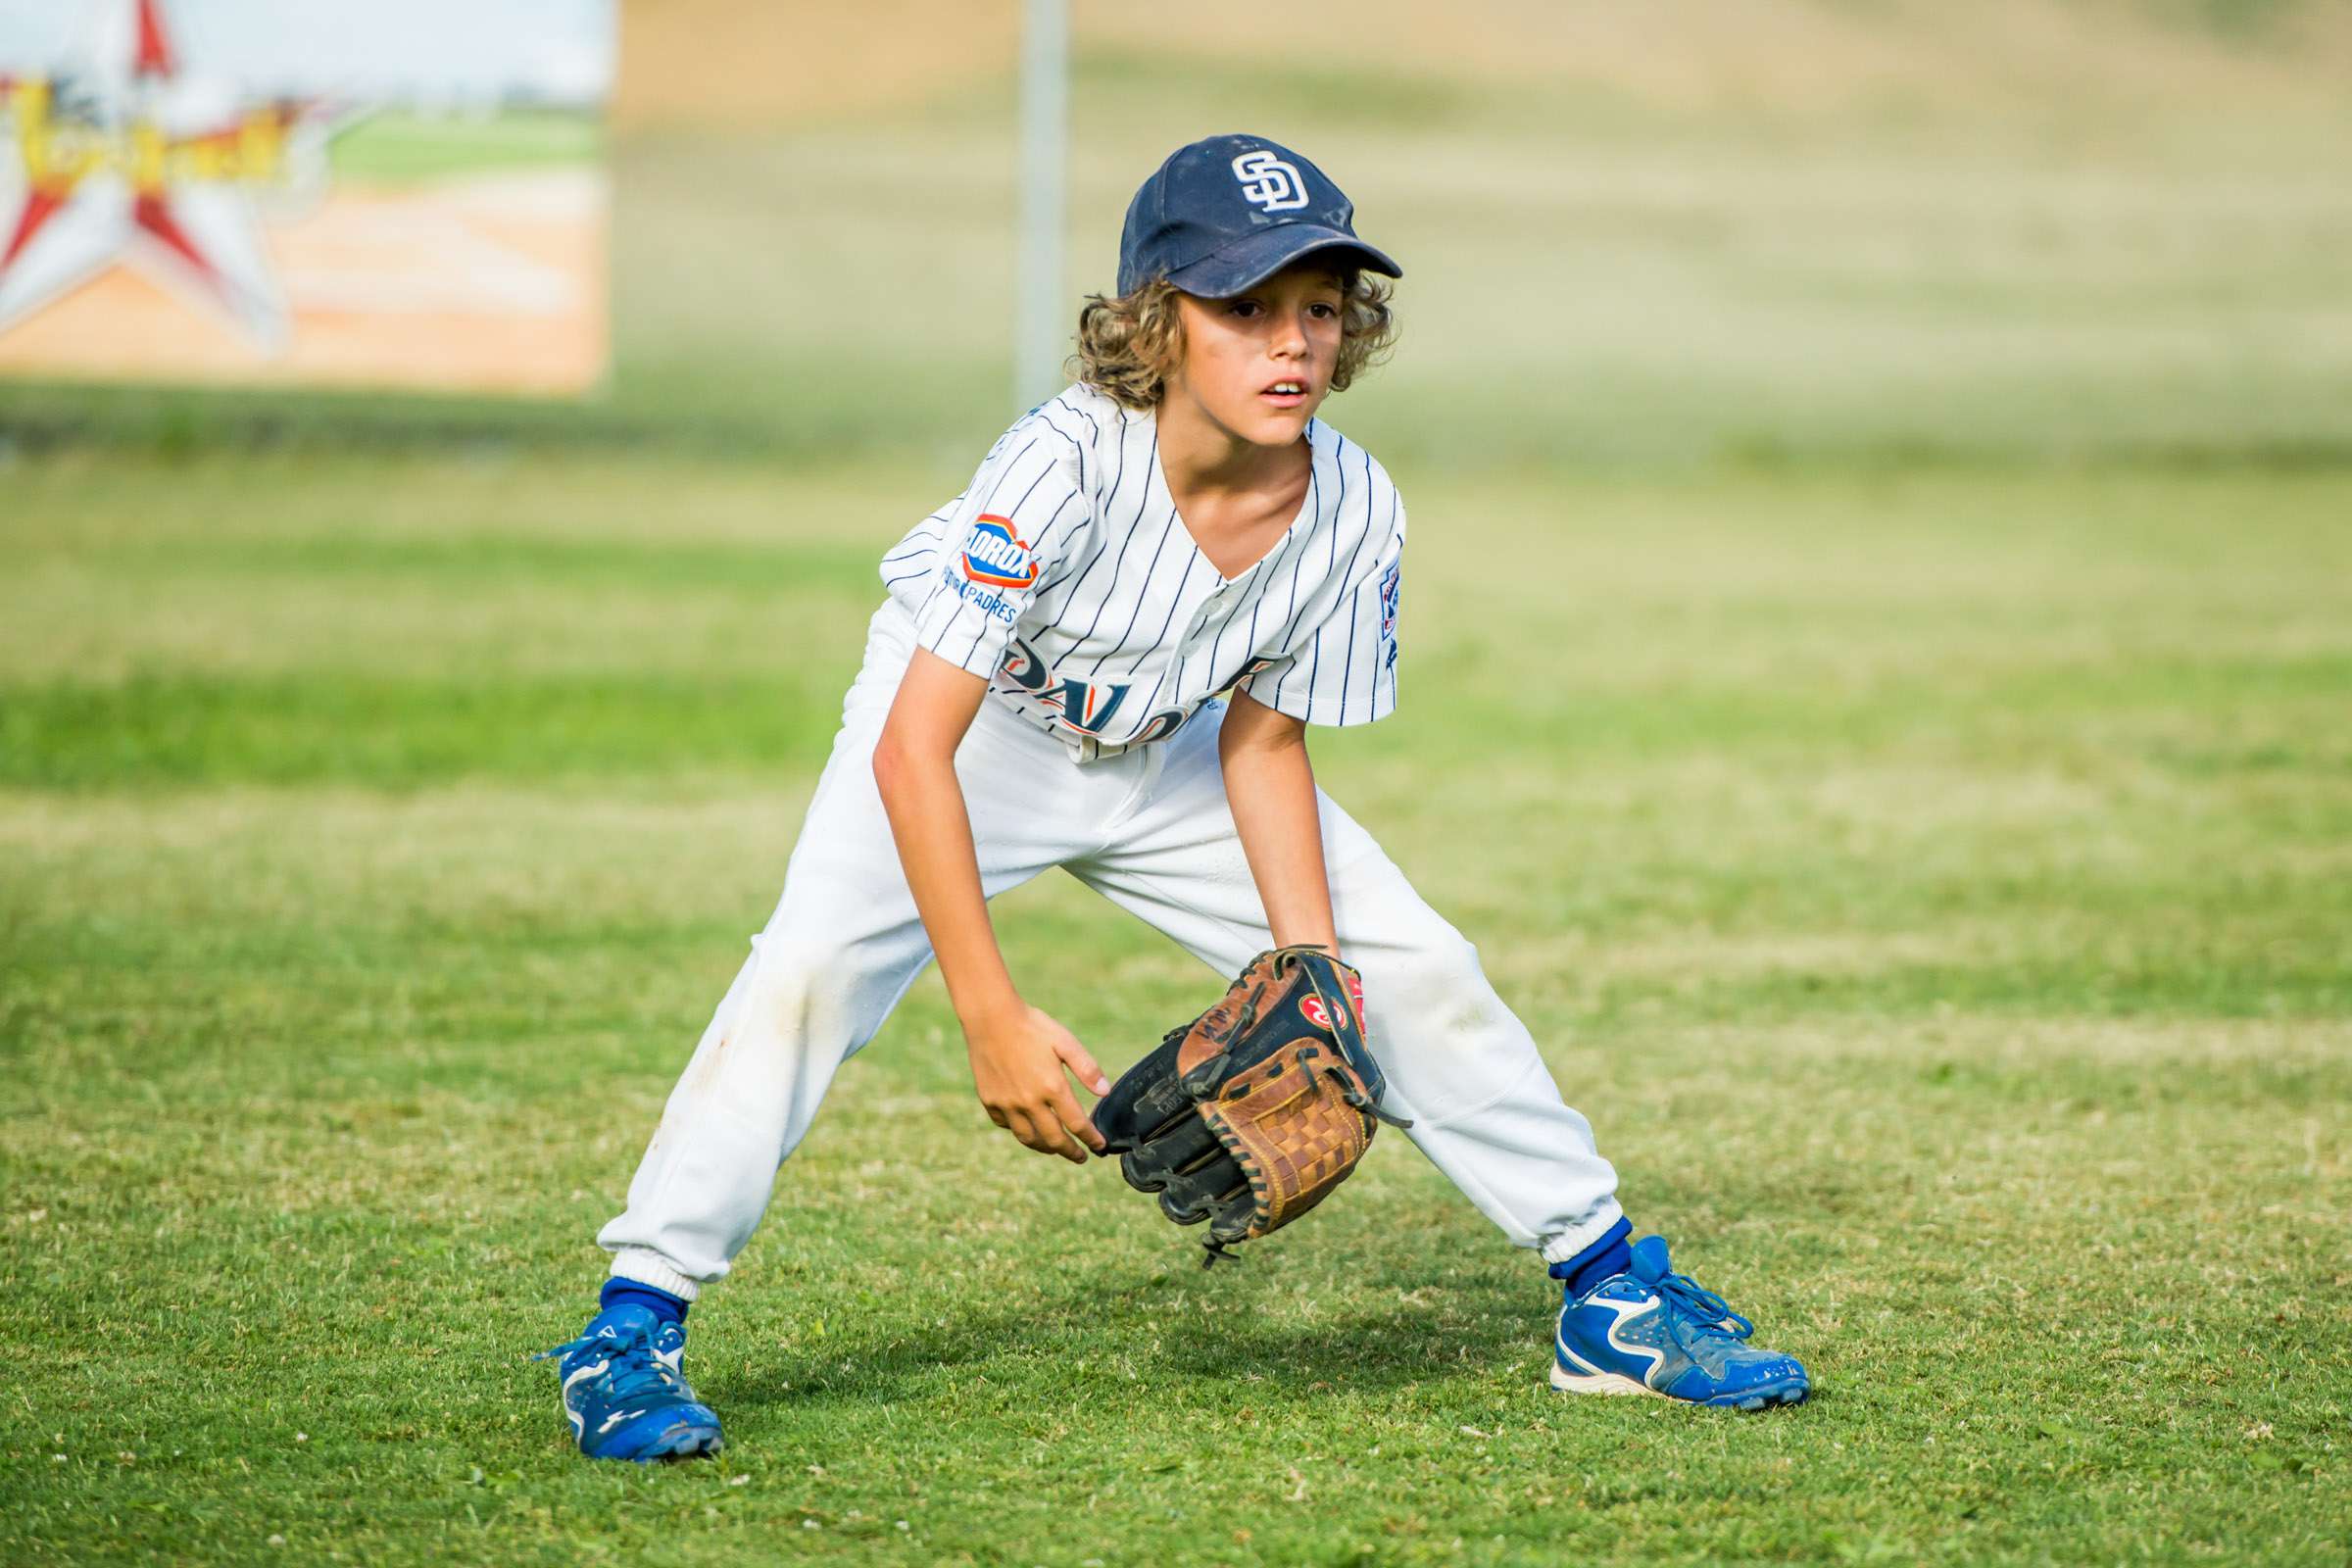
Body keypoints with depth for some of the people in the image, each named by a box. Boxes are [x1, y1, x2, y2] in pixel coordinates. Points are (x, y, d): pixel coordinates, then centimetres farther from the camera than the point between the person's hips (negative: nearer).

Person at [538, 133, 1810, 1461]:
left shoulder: (1356, 512, -23)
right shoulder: (1069, 466, -38)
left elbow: (1262, 741, -7)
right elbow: (914, 748, -37)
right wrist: (995, 1020, -41)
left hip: (1167, 753, 5)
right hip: (971, 724, -4)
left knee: (1417, 970, -1)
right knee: (817, 962, -29)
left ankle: (1613, 1297, 16)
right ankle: (635, 1329, -20)